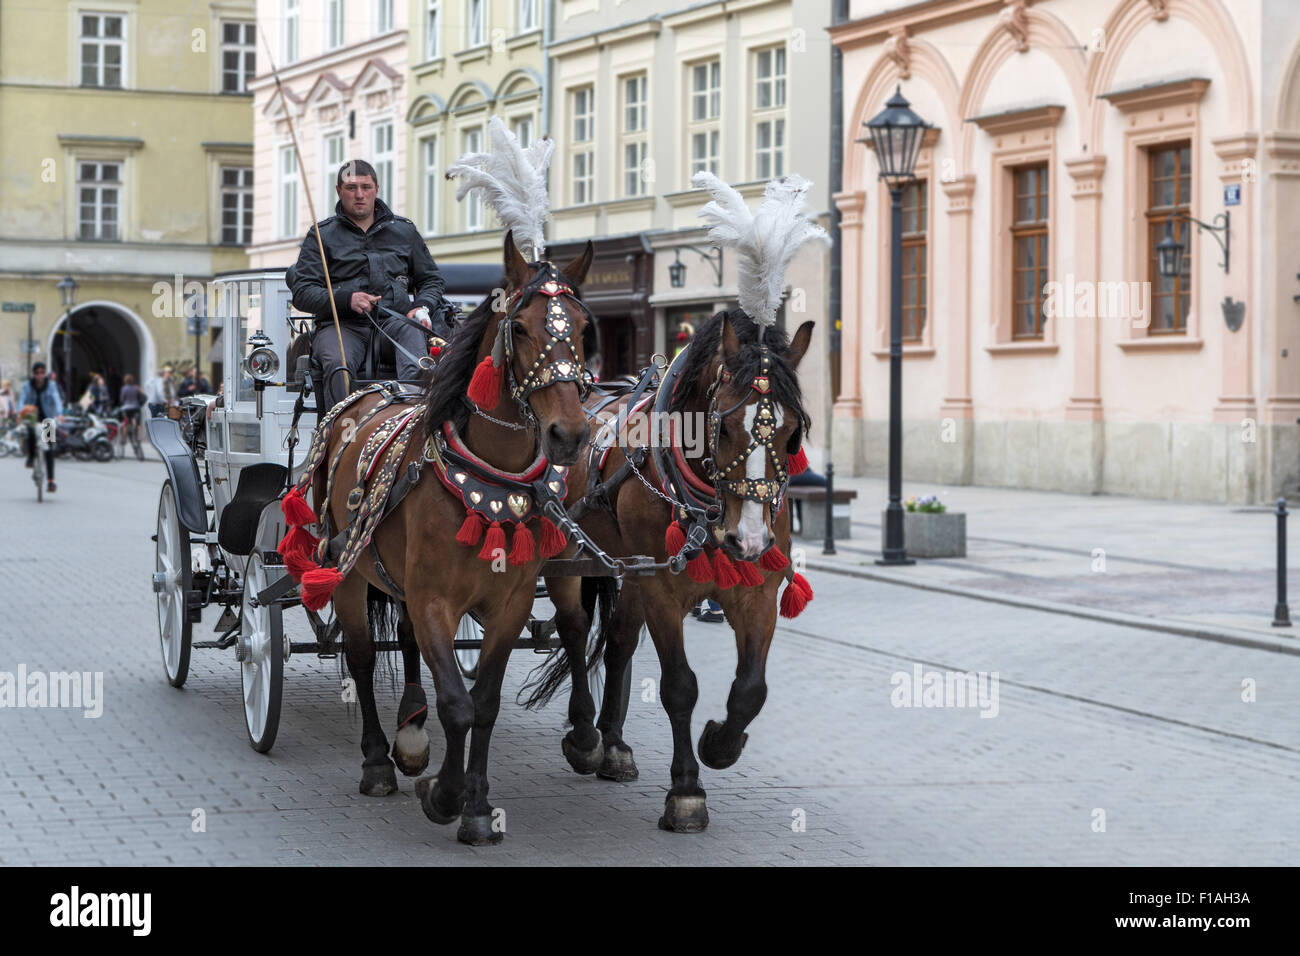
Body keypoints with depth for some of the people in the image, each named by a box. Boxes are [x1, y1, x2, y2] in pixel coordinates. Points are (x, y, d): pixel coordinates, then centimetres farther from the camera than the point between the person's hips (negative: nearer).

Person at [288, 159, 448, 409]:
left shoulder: (404, 231, 21)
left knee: (413, 332, -36)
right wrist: (347, 299, -13)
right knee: (339, 367, -35)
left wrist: (422, 307, 3)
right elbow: (301, 292, 5)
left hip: (394, 320, 1)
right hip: (341, 324, 0)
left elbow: (431, 279, 27)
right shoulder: (321, 235, 14)